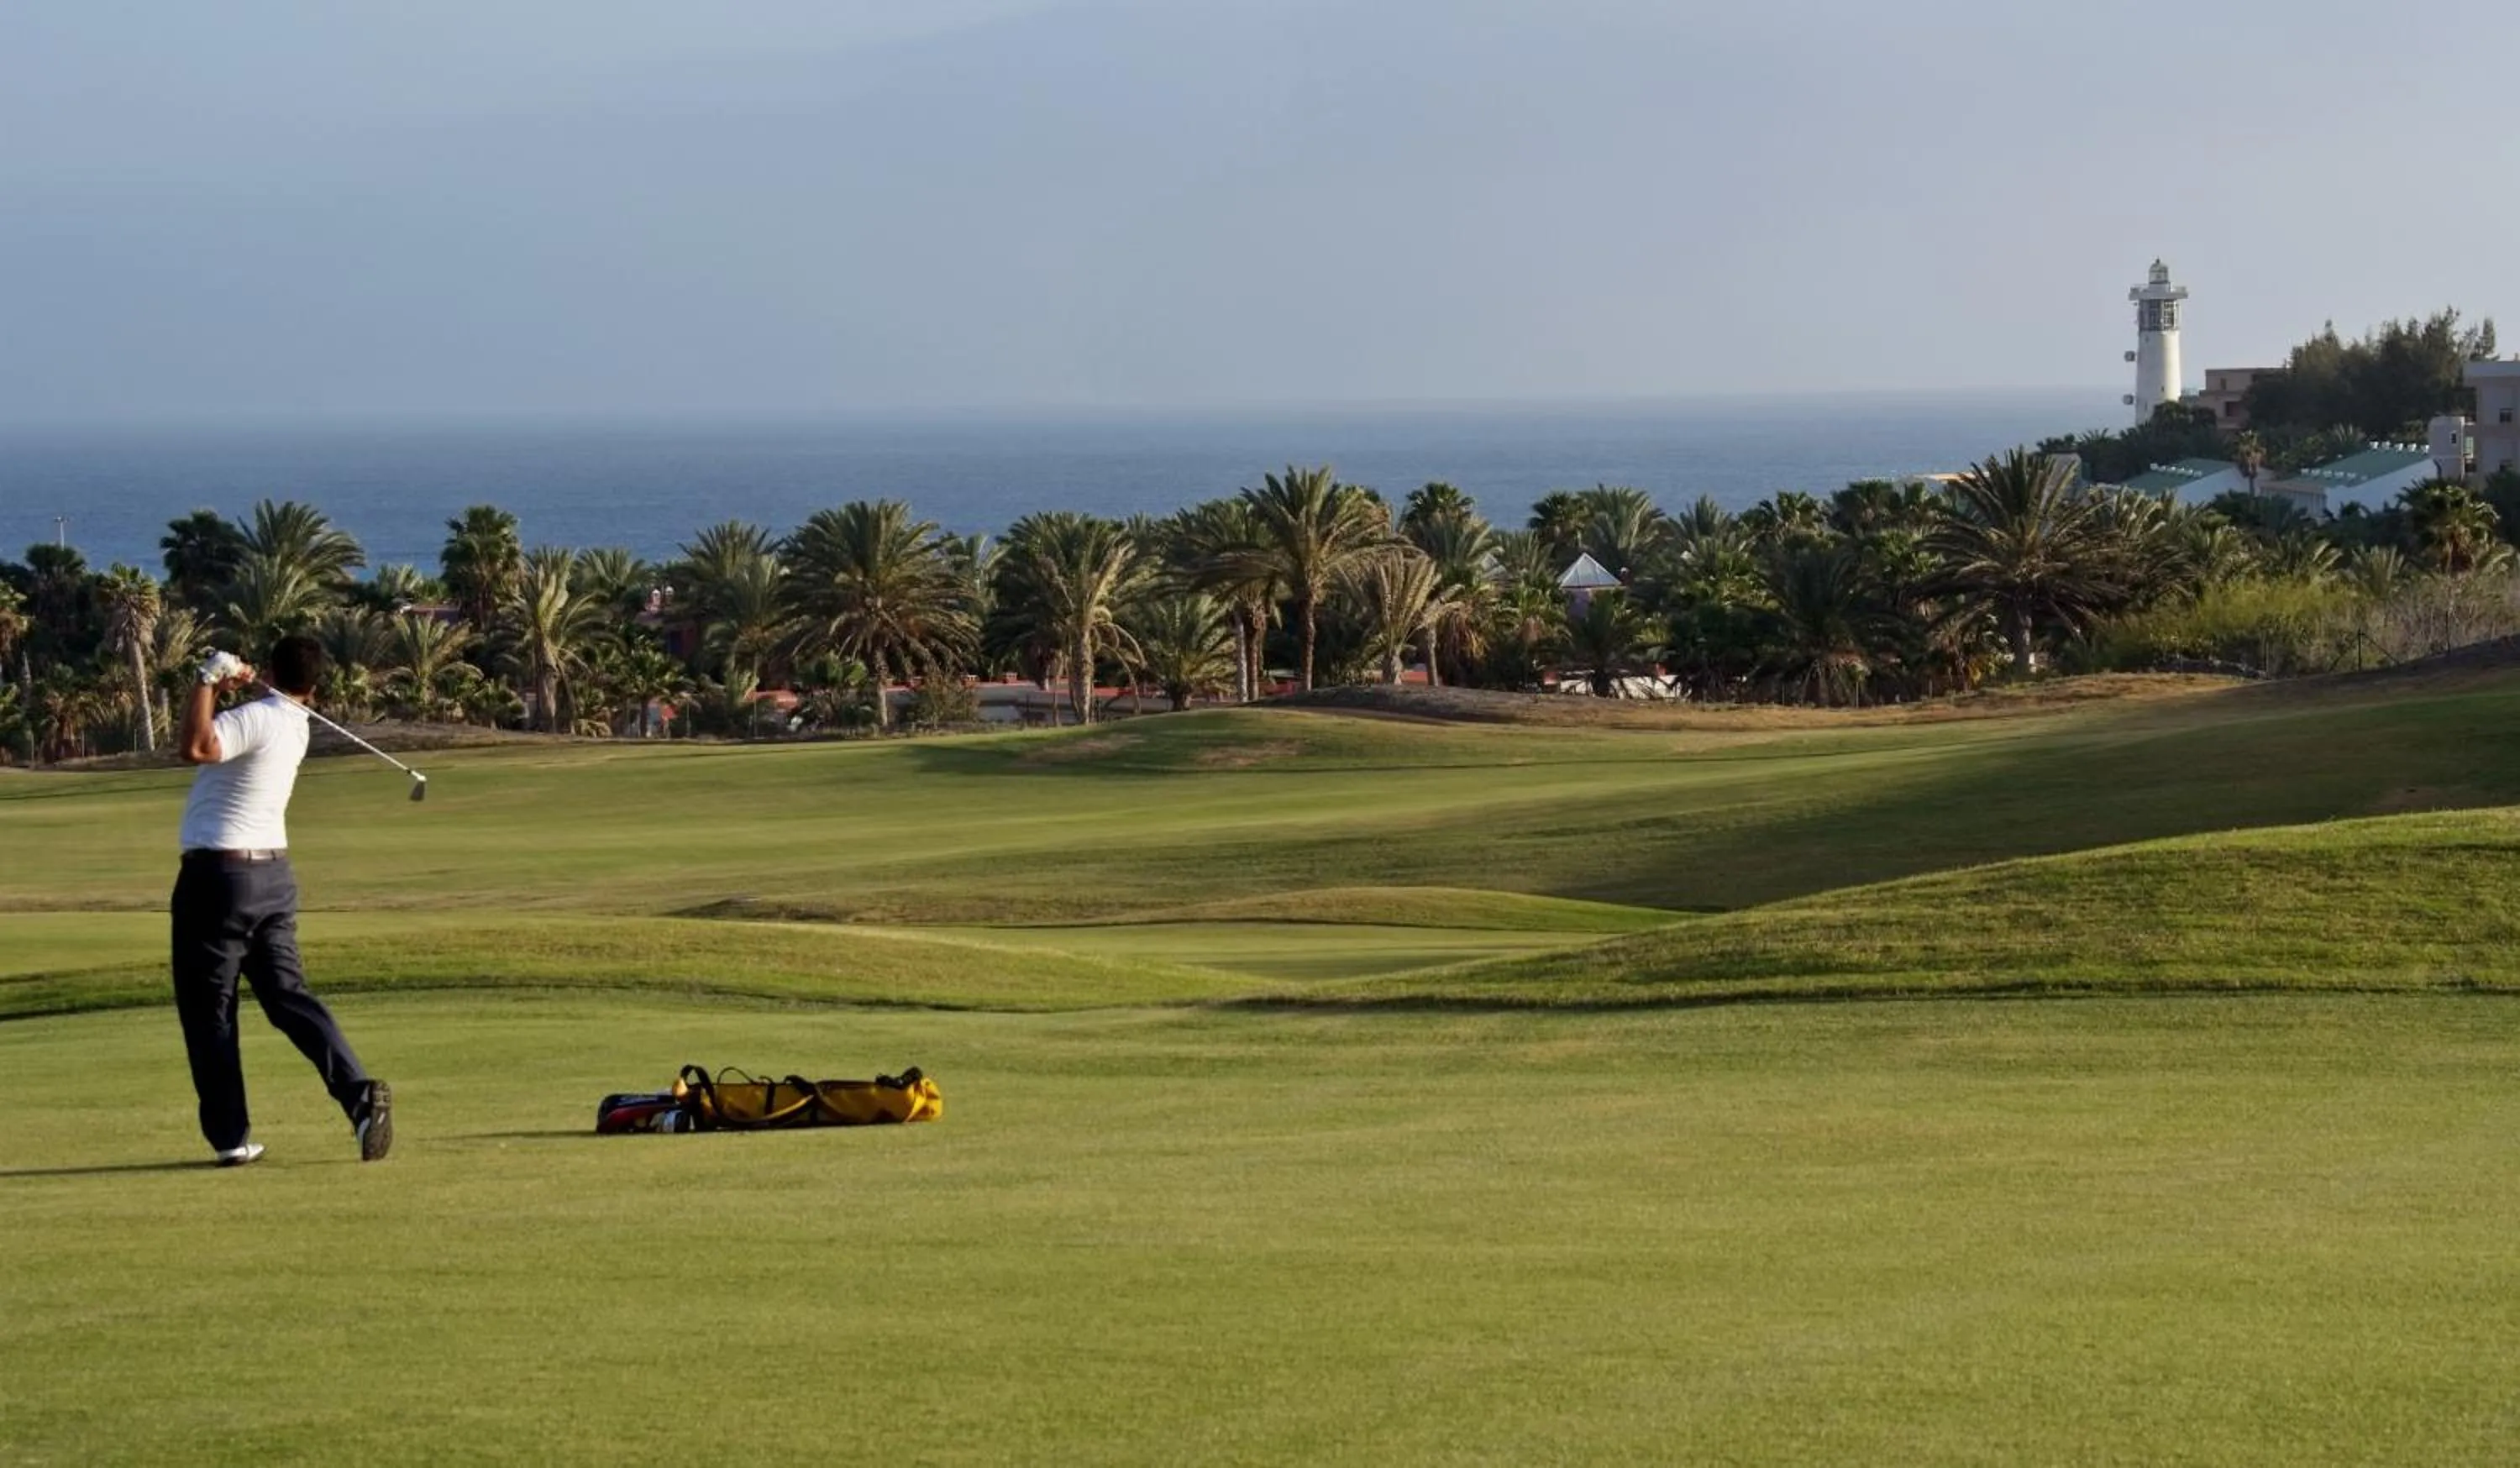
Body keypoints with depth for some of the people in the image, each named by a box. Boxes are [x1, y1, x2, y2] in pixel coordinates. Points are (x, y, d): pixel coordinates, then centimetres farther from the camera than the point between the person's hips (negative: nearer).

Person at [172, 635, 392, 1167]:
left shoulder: (257, 718, -16)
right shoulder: (294, 726, 11)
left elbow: (196, 747, -33)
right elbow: (214, 743, 23)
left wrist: (208, 682, -22)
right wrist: (223, 690, 5)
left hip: (218, 874, -7)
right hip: (273, 873, 7)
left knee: (208, 1009, 3)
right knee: (289, 997, 7)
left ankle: (231, 1136, 3)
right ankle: (359, 1093, -11)